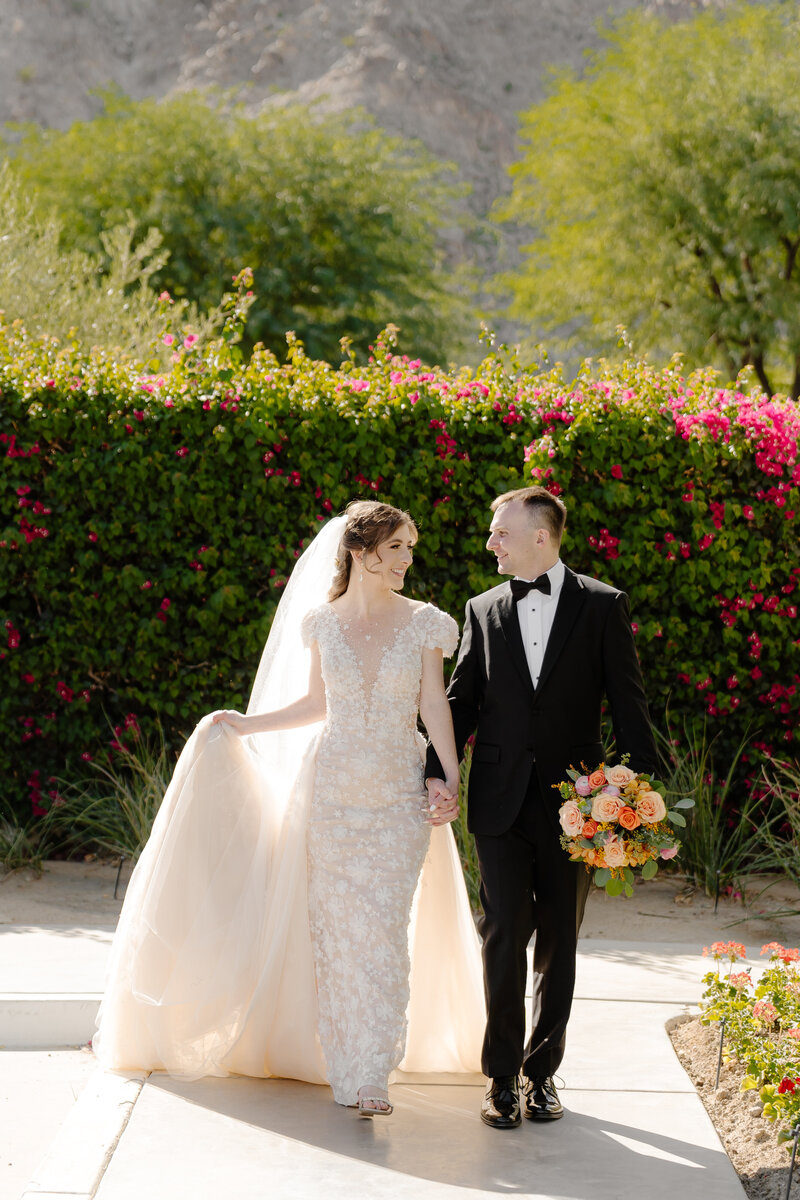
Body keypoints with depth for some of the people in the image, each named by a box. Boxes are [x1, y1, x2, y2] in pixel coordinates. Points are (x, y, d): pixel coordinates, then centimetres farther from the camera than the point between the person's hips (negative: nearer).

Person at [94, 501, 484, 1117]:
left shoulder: (424, 624, 0)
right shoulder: (321, 621, 4)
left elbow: (435, 705, -2)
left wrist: (452, 778, -12)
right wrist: (244, 726, 11)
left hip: (398, 795, -1)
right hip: (331, 785, 2)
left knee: (384, 932, -7)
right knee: (334, 926, 3)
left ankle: (372, 1075, -6)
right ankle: (344, 1060, 13)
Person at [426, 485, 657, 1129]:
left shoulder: (603, 606, 0)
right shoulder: (484, 611, 8)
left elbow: (628, 701, 0)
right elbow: (461, 699, 12)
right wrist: (437, 769, -2)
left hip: (571, 803, -1)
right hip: (501, 803, 1)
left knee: (558, 942, 8)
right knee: (505, 936, -4)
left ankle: (542, 1071, 20)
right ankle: (503, 1077, 5)